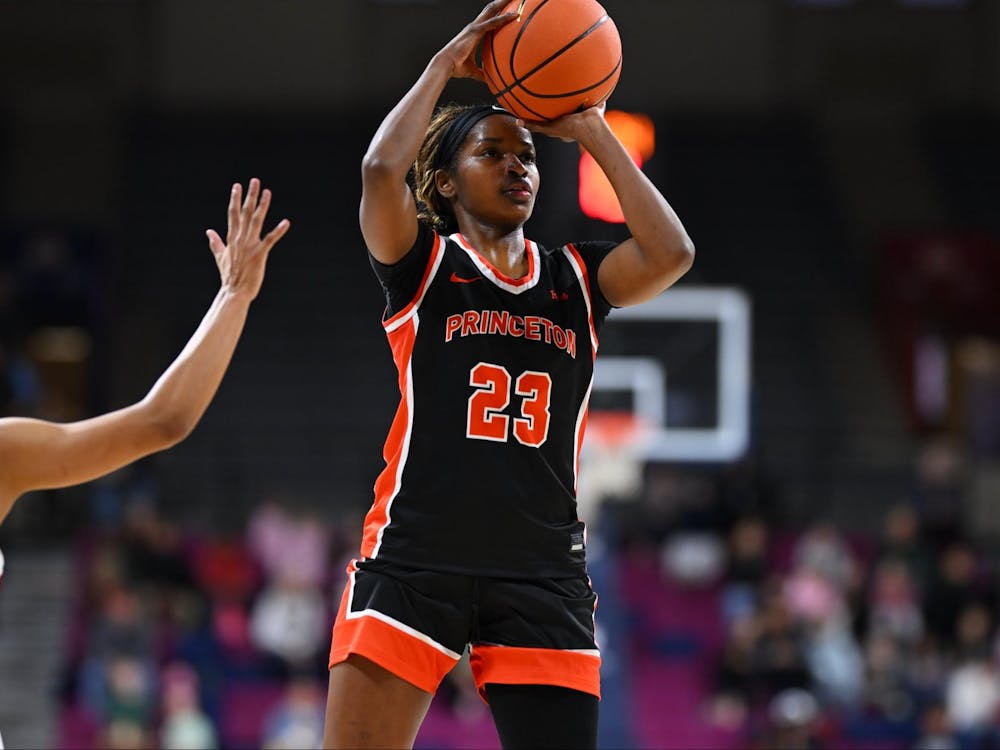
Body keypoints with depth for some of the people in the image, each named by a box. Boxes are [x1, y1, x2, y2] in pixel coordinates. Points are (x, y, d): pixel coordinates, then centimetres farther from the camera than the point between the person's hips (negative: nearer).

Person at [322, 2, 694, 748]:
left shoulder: (575, 280, 16)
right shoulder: (422, 266, 8)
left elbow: (671, 253, -2)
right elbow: (381, 170, -12)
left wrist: (591, 132, 5)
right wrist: (445, 67, 0)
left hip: (542, 576, 3)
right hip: (414, 563, -3)